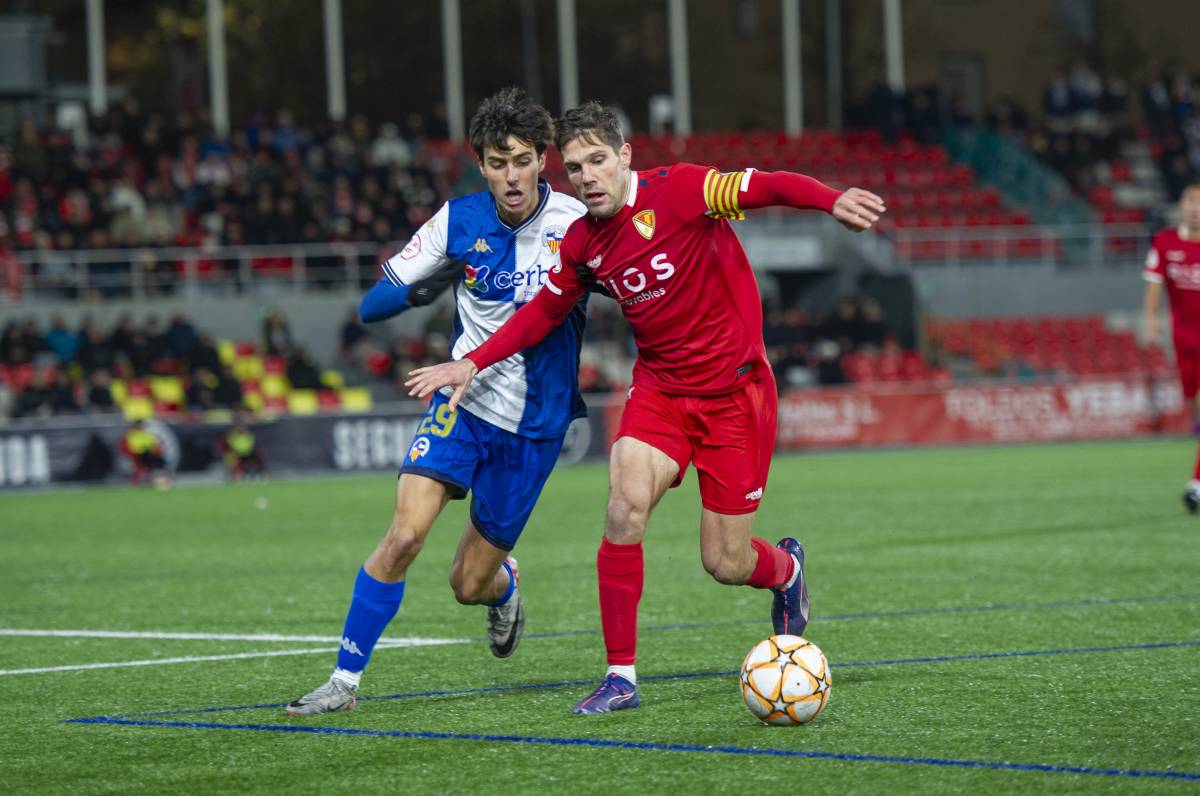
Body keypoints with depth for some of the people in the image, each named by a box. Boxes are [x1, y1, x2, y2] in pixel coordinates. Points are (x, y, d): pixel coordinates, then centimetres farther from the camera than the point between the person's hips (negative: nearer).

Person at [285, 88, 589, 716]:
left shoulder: (575, 223, -12)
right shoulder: (458, 221, -5)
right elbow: (372, 304, -1)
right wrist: (422, 288, -21)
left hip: (533, 423, -1)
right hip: (462, 400, 1)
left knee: (469, 584, 5)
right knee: (404, 534, -19)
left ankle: (505, 585, 43)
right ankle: (344, 680, -9)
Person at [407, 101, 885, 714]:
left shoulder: (678, 190, -16)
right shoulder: (581, 243, 1)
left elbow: (768, 187, -27)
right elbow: (543, 312, 16)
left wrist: (833, 201, -46)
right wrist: (472, 364, 6)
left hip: (734, 391, -4)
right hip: (659, 388, 4)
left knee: (725, 564, -1)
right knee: (626, 504, -23)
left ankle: (785, 569, 39)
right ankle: (621, 676, -12)